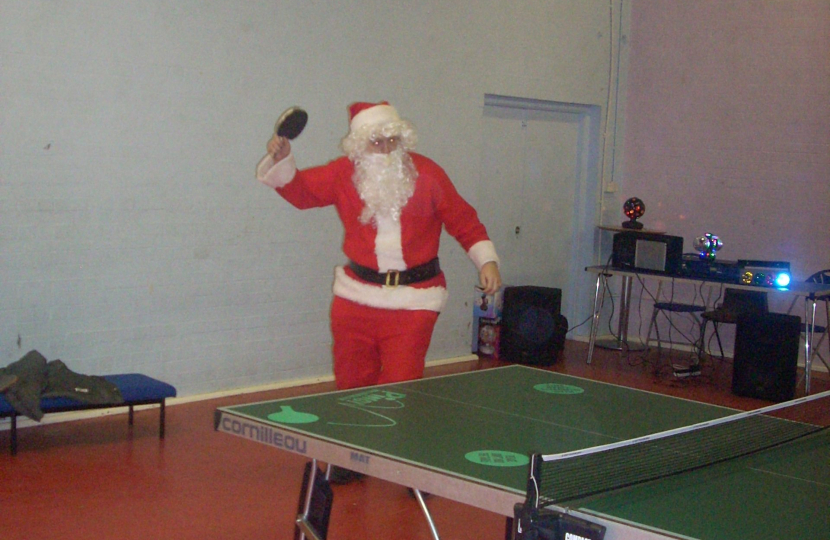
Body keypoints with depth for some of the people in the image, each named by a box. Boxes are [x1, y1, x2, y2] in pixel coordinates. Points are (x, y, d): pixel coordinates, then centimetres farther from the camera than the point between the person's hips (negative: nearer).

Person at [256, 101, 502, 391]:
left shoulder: (427, 173, -1)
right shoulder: (344, 173, 2)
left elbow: (464, 223, 5)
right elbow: (299, 189, 11)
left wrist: (487, 261, -4)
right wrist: (281, 159, -6)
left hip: (413, 300, -2)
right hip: (357, 296, 3)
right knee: (350, 387, 10)